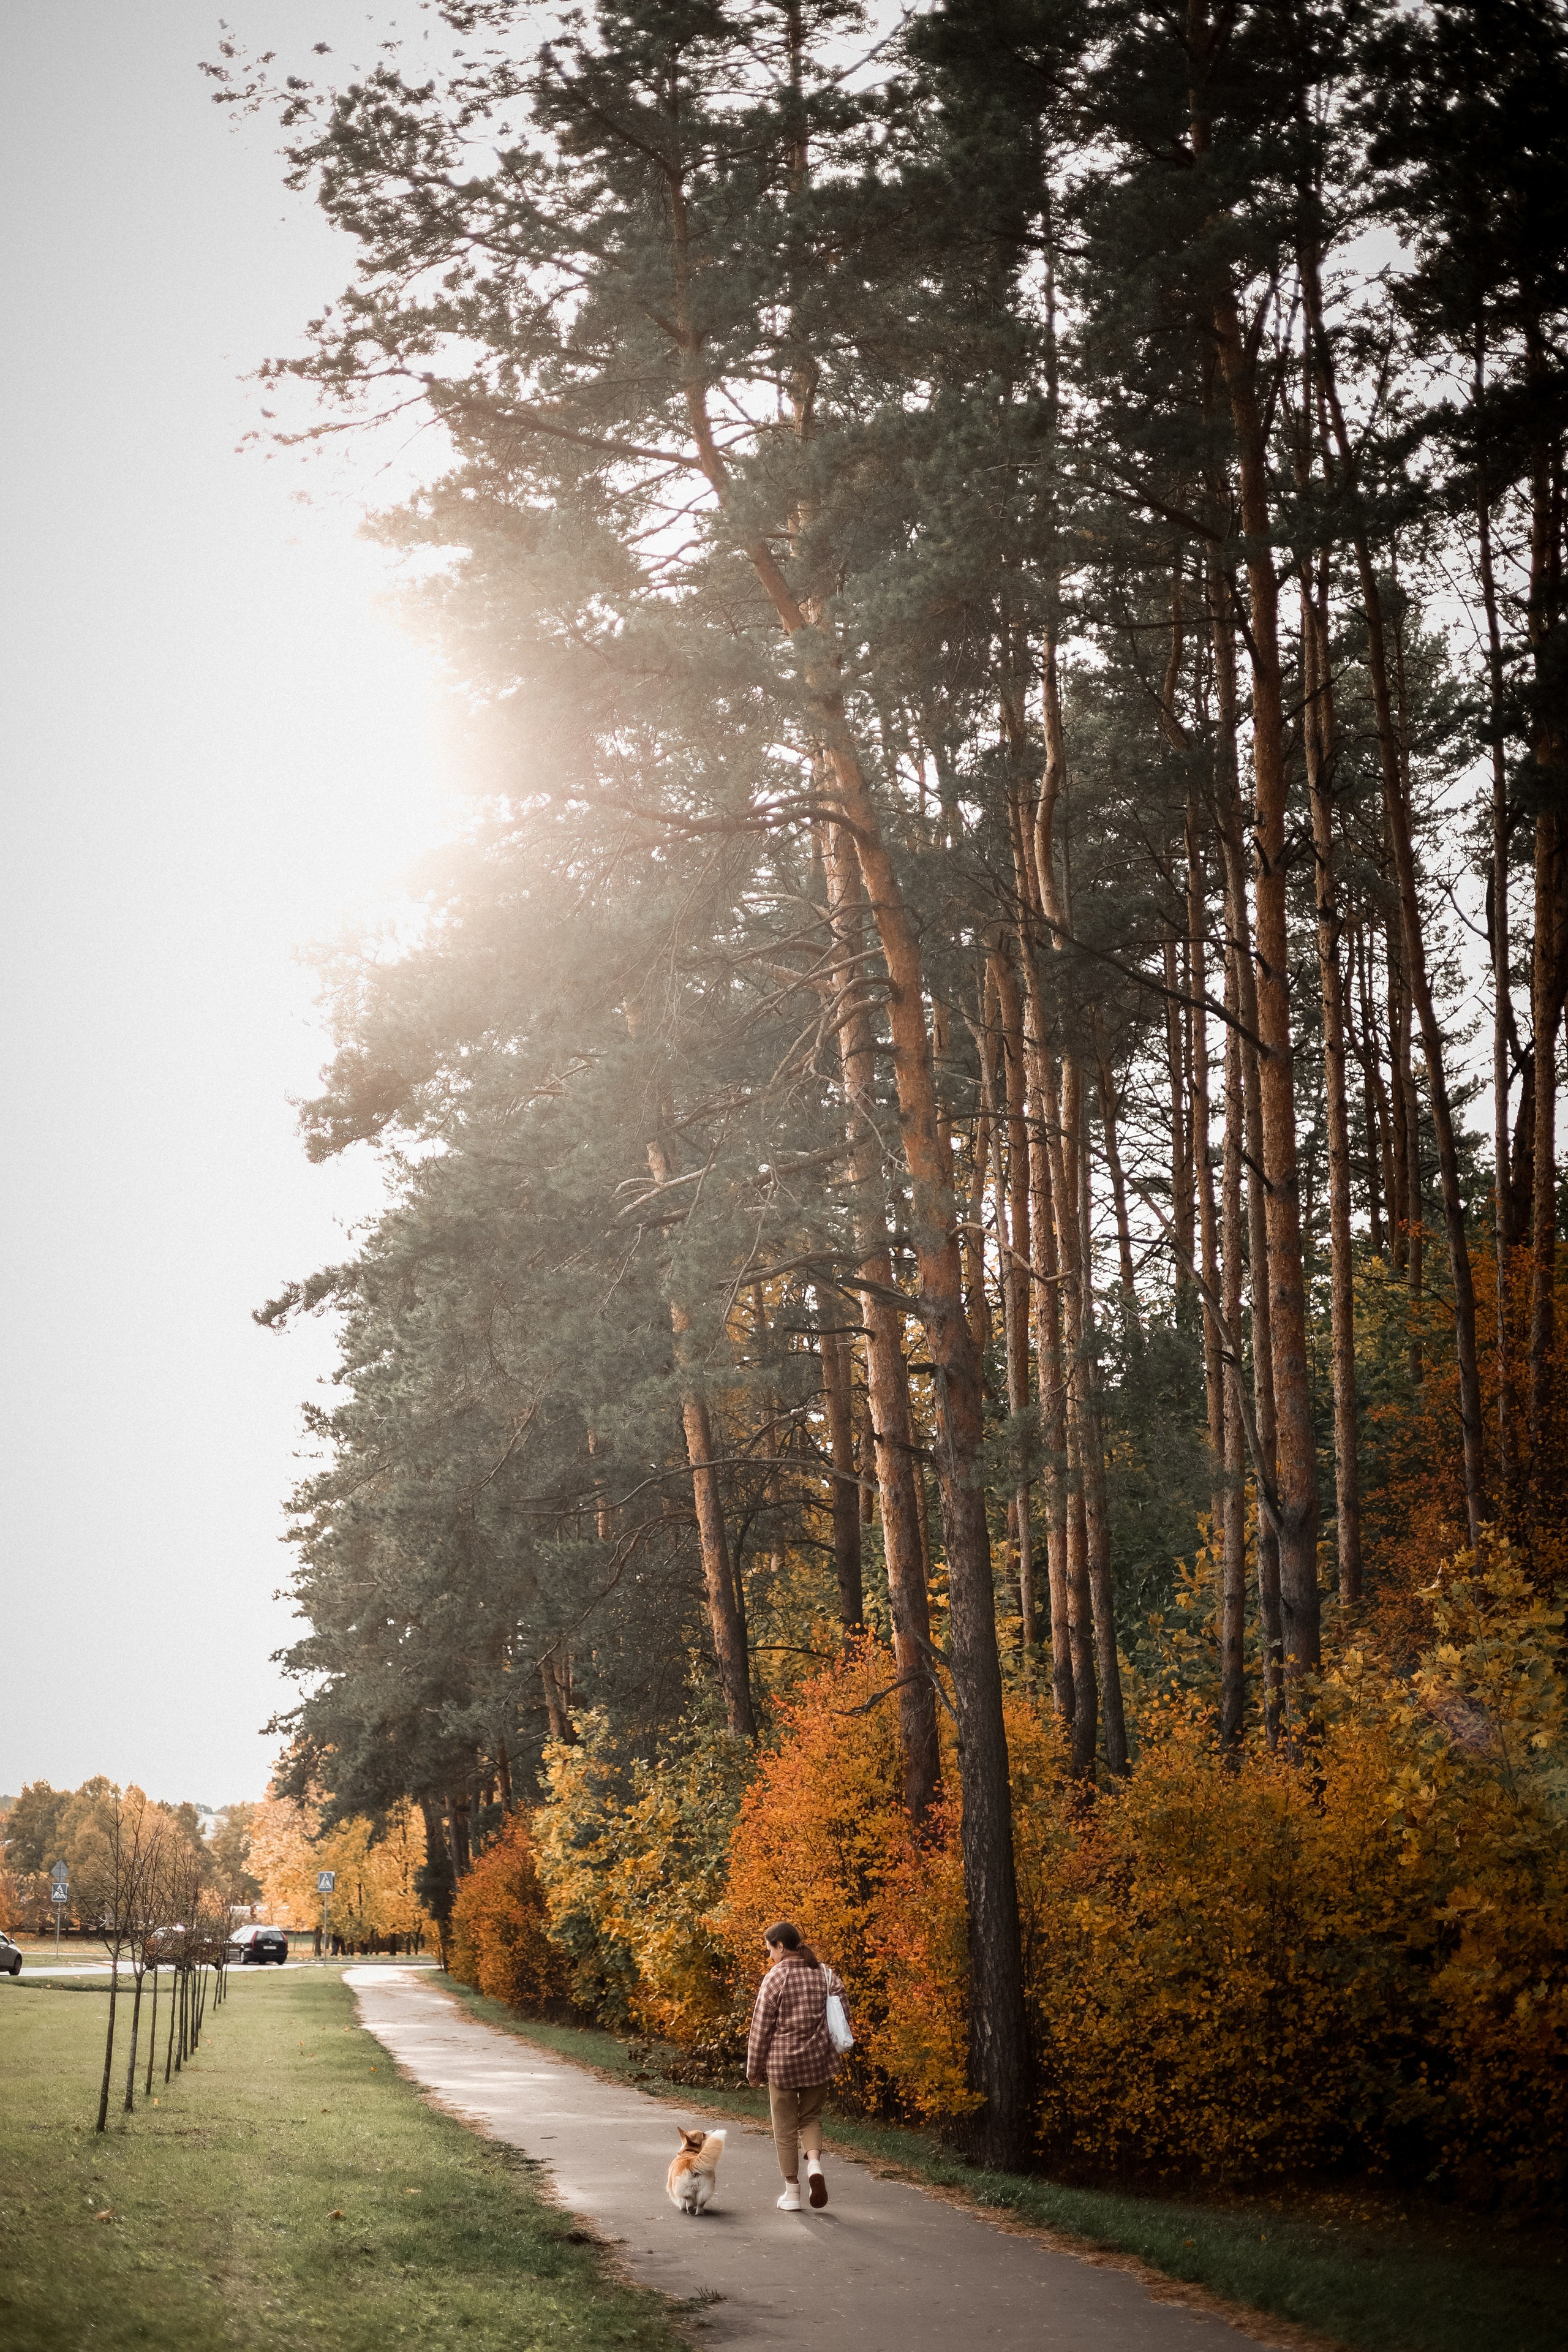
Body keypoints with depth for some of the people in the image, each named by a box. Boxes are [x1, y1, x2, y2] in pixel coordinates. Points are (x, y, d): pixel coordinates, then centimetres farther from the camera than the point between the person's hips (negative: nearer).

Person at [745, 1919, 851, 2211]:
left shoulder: (775, 1977, -10)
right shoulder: (824, 1974, 2)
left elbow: (762, 2027, -7)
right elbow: (843, 2012, 4)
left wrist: (754, 2069, 2)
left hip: (782, 2062, -4)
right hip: (819, 2061, 4)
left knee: (785, 2127, 8)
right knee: (811, 2117, 19)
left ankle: (792, 2193, 11)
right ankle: (814, 2163, -7)